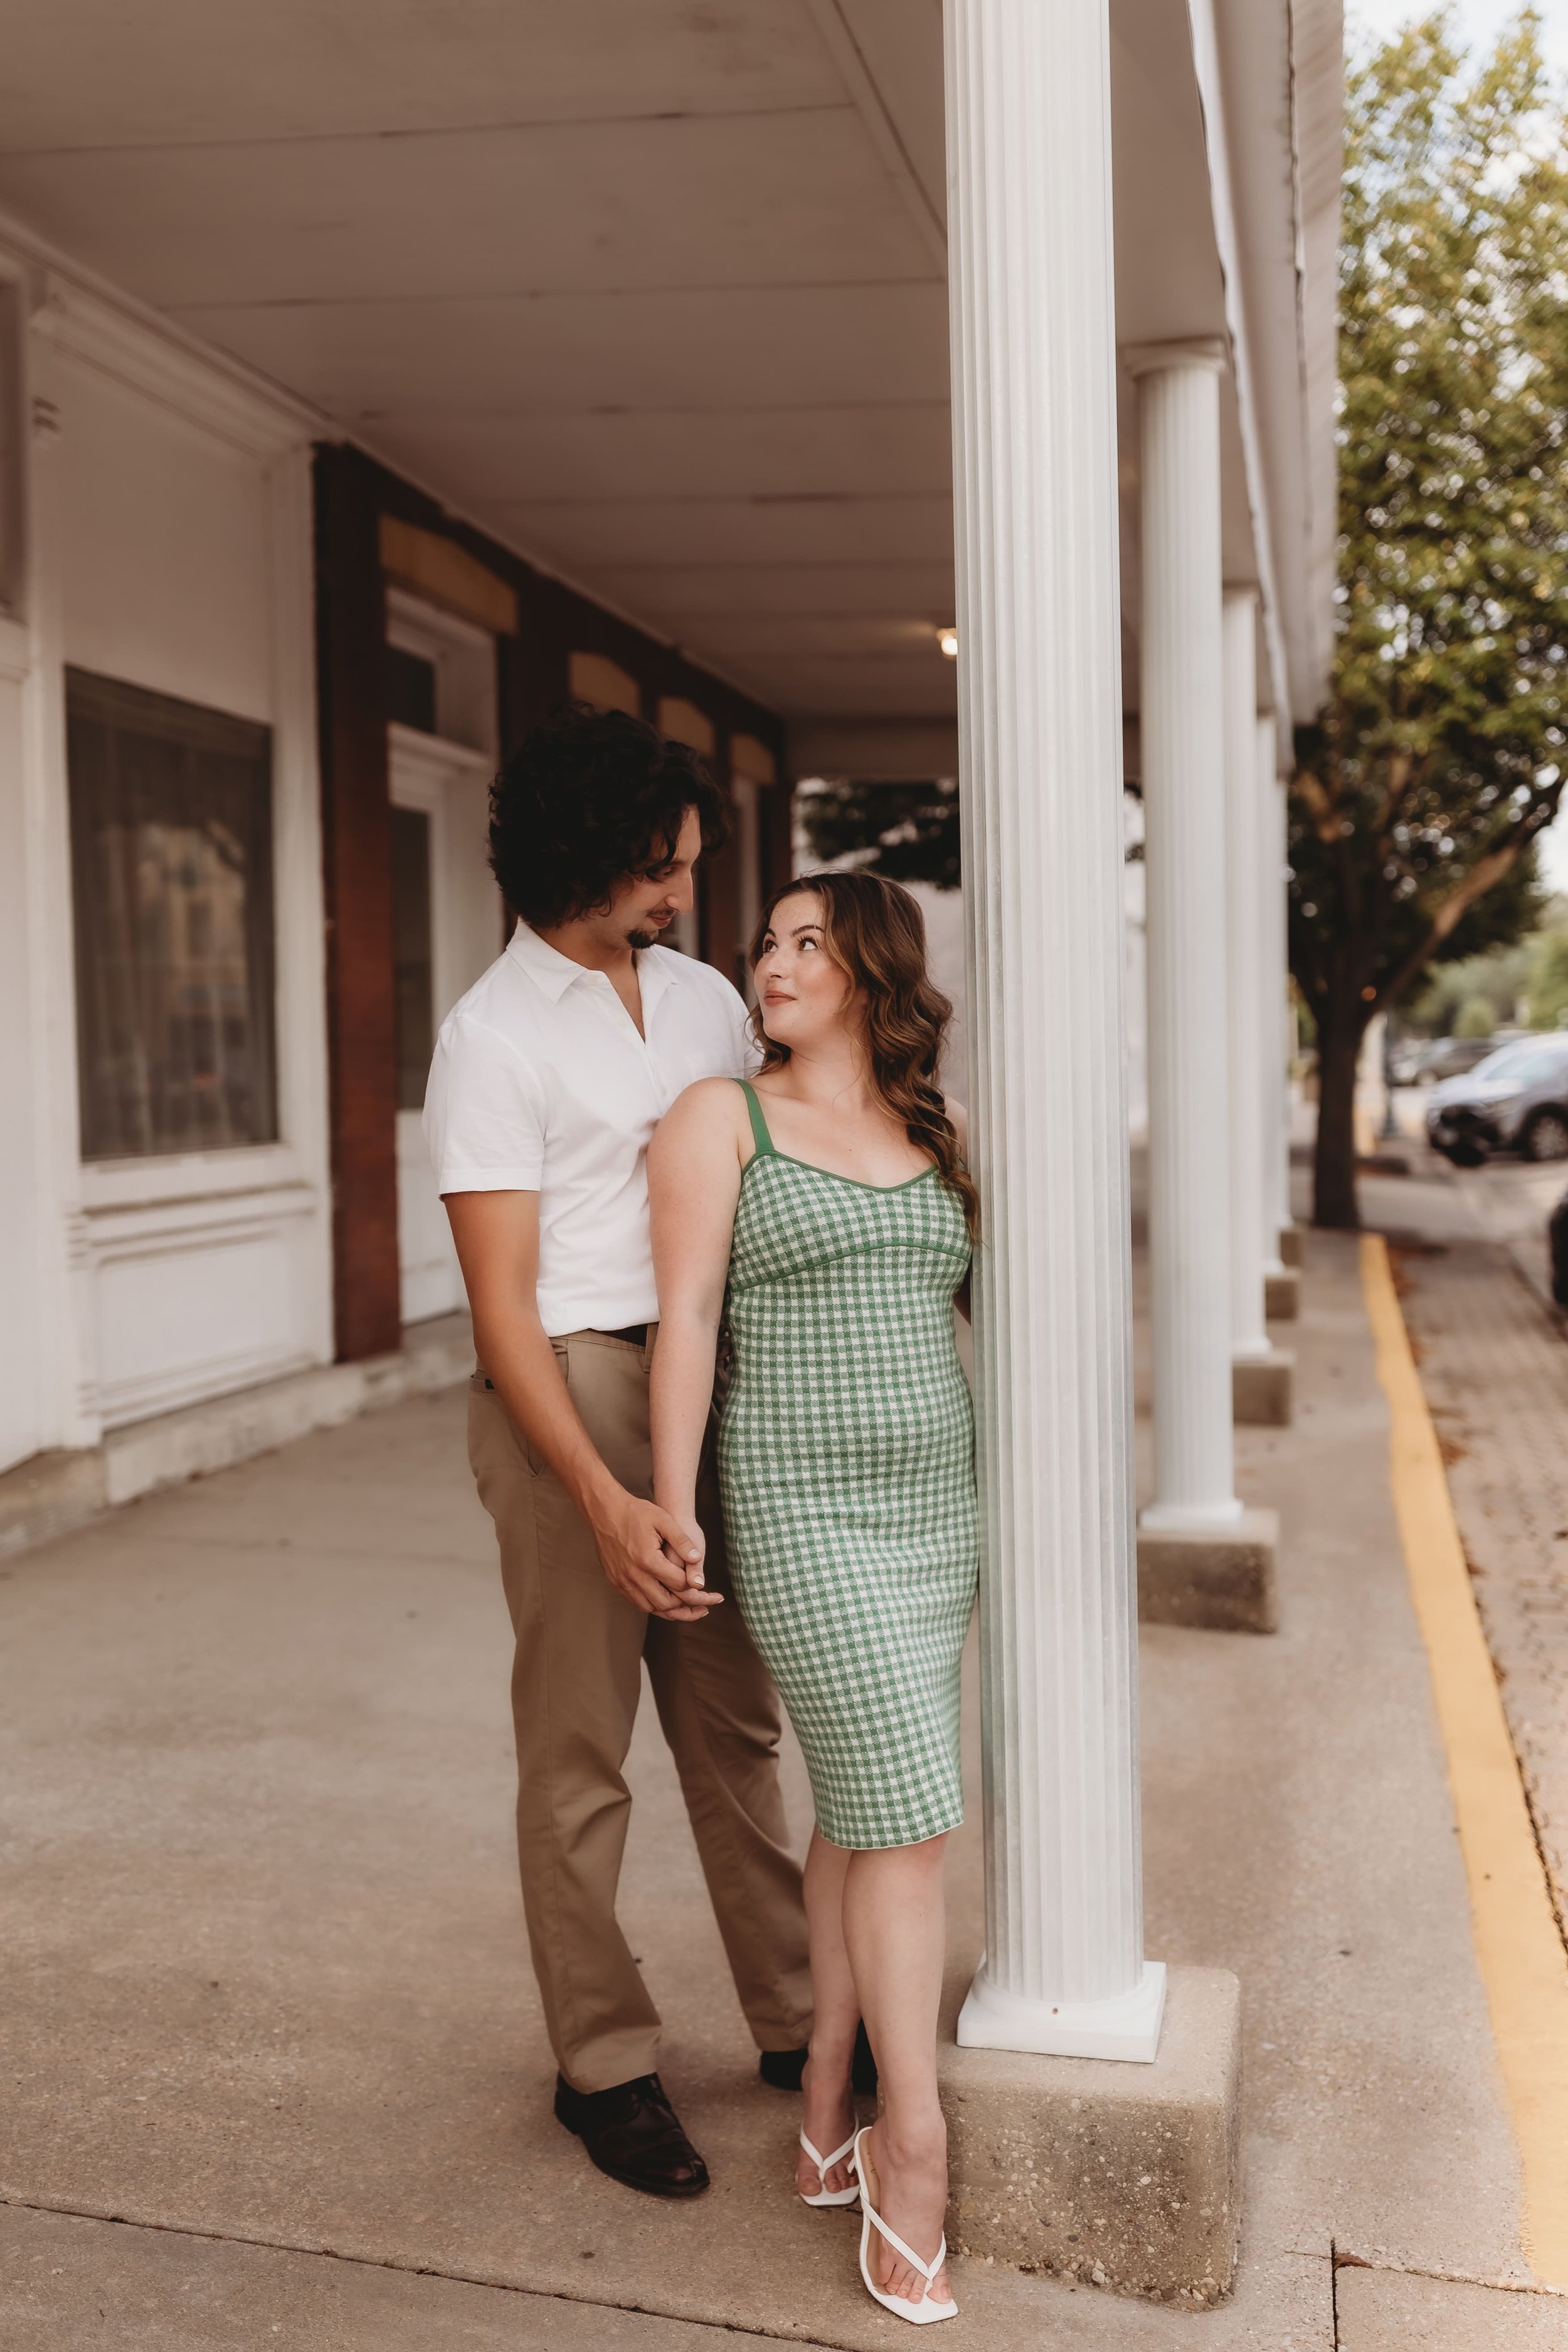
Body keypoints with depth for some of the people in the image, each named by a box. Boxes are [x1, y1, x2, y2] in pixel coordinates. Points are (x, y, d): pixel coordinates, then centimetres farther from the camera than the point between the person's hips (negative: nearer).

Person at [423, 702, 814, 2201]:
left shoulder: (705, 996, 10)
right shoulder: (492, 1037, -9)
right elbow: (502, 1300, -14)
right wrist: (605, 1499, -21)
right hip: (569, 1398, -6)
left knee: (736, 1723, 15)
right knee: (578, 1749, 5)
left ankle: (794, 2020, 28)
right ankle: (603, 2065, 20)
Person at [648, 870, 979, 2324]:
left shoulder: (935, 1135, 11)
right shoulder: (722, 1117, -2)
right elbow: (684, 1318, -7)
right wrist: (669, 1510, -11)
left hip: (934, 1505, 5)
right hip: (803, 1511, -5)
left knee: (861, 1812, 11)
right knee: (907, 1816, -9)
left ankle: (828, 2129, 24)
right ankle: (917, 2162, 4)